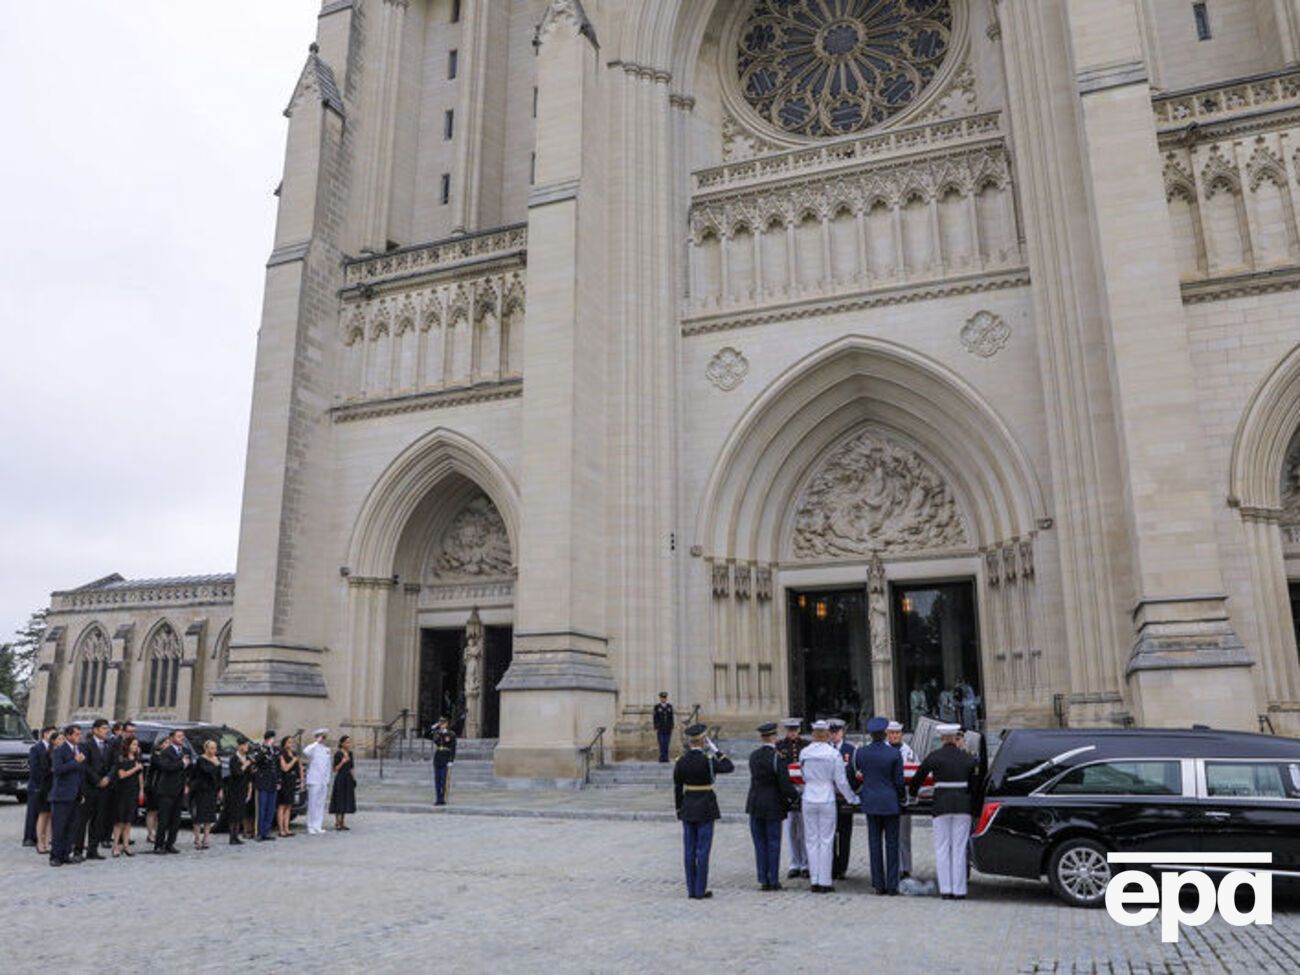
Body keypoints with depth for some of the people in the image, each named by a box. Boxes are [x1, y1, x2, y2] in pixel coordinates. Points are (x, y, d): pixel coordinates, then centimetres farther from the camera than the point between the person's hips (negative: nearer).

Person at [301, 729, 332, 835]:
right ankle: (311, 828, 4)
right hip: (314, 781, -7)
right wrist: (317, 742, -26)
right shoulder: (313, 748, -7)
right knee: (312, 805, -3)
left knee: (321, 805, 9)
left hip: (323, 781, 7)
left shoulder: (327, 749, 14)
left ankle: (318, 827, 15)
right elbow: (305, 752, -33)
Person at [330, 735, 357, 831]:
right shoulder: (338, 754, -9)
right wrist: (342, 762, -25)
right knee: (339, 800, -2)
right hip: (340, 779, -7)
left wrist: (354, 777, 14)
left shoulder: (350, 753, 10)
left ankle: (342, 822, 15)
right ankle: (337, 822, 7)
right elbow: (335, 769, -11)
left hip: (348, 779, 7)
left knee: (346, 800, 8)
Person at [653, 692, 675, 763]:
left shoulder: (670, 706, 7)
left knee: (667, 743, 2)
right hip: (660, 729, -3)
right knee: (661, 744, -7)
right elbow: (655, 718, -2)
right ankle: (662, 758, -2)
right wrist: (655, 729, -7)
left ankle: (666, 758, 7)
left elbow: (671, 718, 9)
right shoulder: (657, 707, -1)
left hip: (668, 729, 3)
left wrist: (672, 728, 4)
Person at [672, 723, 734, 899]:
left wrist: (679, 810, 14)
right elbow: (730, 767, -4)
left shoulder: (680, 762, -1)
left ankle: (691, 890, 15)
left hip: (688, 808, 5)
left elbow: (677, 789, 5)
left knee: (690, 850, 10)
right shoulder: (707, 760, -16)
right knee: (703, 850, 2)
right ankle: (700, 890, 5)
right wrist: (715, 750, -1)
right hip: (705, 809, -4)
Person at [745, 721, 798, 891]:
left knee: (760, 844, 11)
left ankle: (763, 880, 13)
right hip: (773, 806, -4)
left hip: (755, 805, 4)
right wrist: (795, 796, 2)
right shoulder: (777, 757, -17)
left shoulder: (753, 756, 2)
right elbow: (785, 784, -18)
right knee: (773, 843, 6)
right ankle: (773, 880, 10)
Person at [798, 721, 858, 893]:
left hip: (808, 800, 2)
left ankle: (814, 882, 12)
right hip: (827, 801, -2)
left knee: (812, 840, 9)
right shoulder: (834, 754, -10)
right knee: (826, 841, 5)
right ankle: (824, 882, 7)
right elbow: (841, 781, -4)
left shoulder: (804, 753, -2)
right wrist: (852, 799, 10)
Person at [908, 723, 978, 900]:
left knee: (942, 848, 6)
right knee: (959, 848, 6)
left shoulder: (934, 756, -1)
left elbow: (918, 777, 8)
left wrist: (912, 793, 24)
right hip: (962, 805, 2)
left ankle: (945, 889, 3)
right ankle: (959, 890, 7)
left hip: (942, 804, -2)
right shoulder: (967, 758, 4)